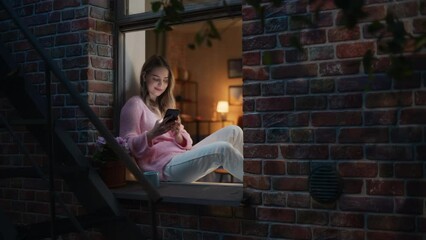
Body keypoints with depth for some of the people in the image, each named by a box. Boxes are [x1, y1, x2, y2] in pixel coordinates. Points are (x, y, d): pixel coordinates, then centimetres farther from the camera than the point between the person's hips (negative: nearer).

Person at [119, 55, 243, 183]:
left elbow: (186, 143, 15)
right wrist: (152, 134, -25)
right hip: (166, 166, -8)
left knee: (233, 131, -3)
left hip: (184, 157, 8)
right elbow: (129, 146, -8)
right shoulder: (135, 104, 2)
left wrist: (178, 135, -8)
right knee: (223, 149, -26)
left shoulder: (165, 105, 25)